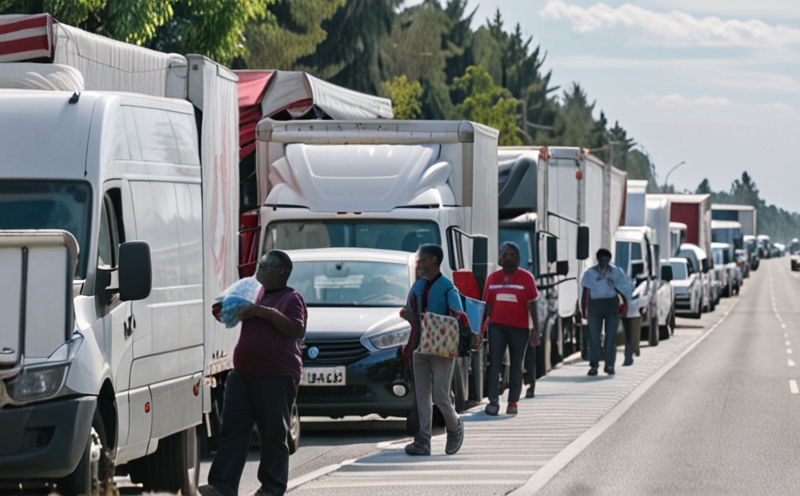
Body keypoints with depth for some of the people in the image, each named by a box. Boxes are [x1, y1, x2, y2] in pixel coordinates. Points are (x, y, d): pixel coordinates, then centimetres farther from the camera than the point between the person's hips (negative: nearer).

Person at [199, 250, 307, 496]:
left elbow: (298, 331, -16)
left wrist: (265, 312, -22)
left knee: (273, 435, 1)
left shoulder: (291, 298, -1)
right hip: (243, 374, 7)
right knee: (233, 430, -3)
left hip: (277, 377, -7)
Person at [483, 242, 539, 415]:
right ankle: (493, 401, -6)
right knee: (494, 362, -6)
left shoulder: (526, 278, -1)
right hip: (497, 325, 2)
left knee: (516, 364, 7)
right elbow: (487, 304, 11)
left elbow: (532, 305, -1)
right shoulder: (493, 278, 7)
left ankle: (513, 402, 12)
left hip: (519, 327, -2)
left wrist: (534, 329, -5)